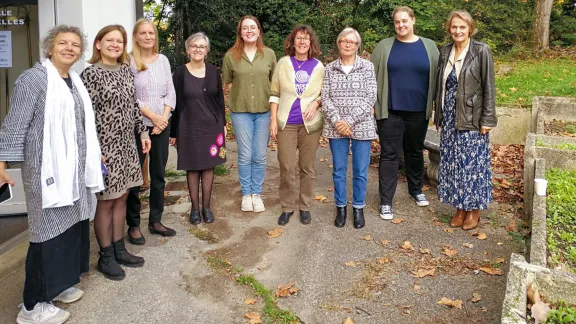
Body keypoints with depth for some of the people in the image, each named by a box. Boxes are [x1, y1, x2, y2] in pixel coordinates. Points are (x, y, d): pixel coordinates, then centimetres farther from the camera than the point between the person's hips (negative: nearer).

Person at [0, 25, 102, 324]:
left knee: (72, 226, 12)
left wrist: (94, 155, 24)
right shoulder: (33, 78, -10)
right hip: (47, 169, -8)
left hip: (75, 169, 8)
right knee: (51, 231, -3)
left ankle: (59, 284, 29)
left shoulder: (75, 81, 13)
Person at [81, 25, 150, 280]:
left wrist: (142, 132, 13)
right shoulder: (91, 73, -11)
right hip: (105, 146, -7)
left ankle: (119, 249, 26)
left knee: (121, 197, 13)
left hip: (126, 144, 7)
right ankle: (105, 257, 16)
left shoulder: (125, 70, 10)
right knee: (106, 201, 3)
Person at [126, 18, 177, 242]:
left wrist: (164, 117, -6)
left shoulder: (163, 60, 8)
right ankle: (133, 225, 13)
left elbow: (170, 92, 7)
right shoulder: (128, 61, -6)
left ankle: (155, 221, 21)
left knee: (159, 174, 9)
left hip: (162, 124, 5)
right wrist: (152, 116, -14)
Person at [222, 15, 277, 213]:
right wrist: (241, 95, 0)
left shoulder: (269, 54, 2)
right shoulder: (231, 56, -1)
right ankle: (246, 194, 19)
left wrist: (267, 99, 1)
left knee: (260, 156, 6)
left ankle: (257, 194, 20)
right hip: (241, 111, -1)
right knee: (245, 156, 4)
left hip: (264, 111, 1)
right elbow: (228, 82, 8)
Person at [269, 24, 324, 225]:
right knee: (286, 168, 1)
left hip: (310, 124, 1)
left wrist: (315, 103, -11)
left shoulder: (318, 66, 3)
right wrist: (273, 120, -2)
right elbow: (274, 93, 4)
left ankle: (305, 207, 22)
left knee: (307, 167, 8)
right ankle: (287, 207, 17)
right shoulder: (283, 63, 2)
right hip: (286, 123, 0)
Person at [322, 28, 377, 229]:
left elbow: (370, 98, -6)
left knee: (360, 171, 5)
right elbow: (325, 98, 0)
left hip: (362, 127, -1)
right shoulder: (329, 68, 6)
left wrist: (350, 121, -14)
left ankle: (358, 208, 21)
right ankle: (341, 207, 23)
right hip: (336, 127, 1)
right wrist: (337, 121, -14)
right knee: (339, 170, 8)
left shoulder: (367, 67, 1)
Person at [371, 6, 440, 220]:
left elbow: (437, 77, 8)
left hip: (418, 111, 2)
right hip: (390, 111, -2)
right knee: (389, 154, 0)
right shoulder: (384, 46, 3)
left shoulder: (429, 47, 6)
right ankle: (386, 201, 5)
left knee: (415, 152, 16)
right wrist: (371, 103, -4)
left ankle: (416, 190, 35)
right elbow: (372, 76, 2)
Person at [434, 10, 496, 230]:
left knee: (472, 163, 3)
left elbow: (489, 87, -9)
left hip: (472, 118, -5)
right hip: (450, 117, 5)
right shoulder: (445, 52, 7)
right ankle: (460, 207, 22)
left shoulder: (481, 51, -7)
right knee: (453, 163, 9)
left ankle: (474, 209, 18)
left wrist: (487, 119, -12)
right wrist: (439, 116, 11)